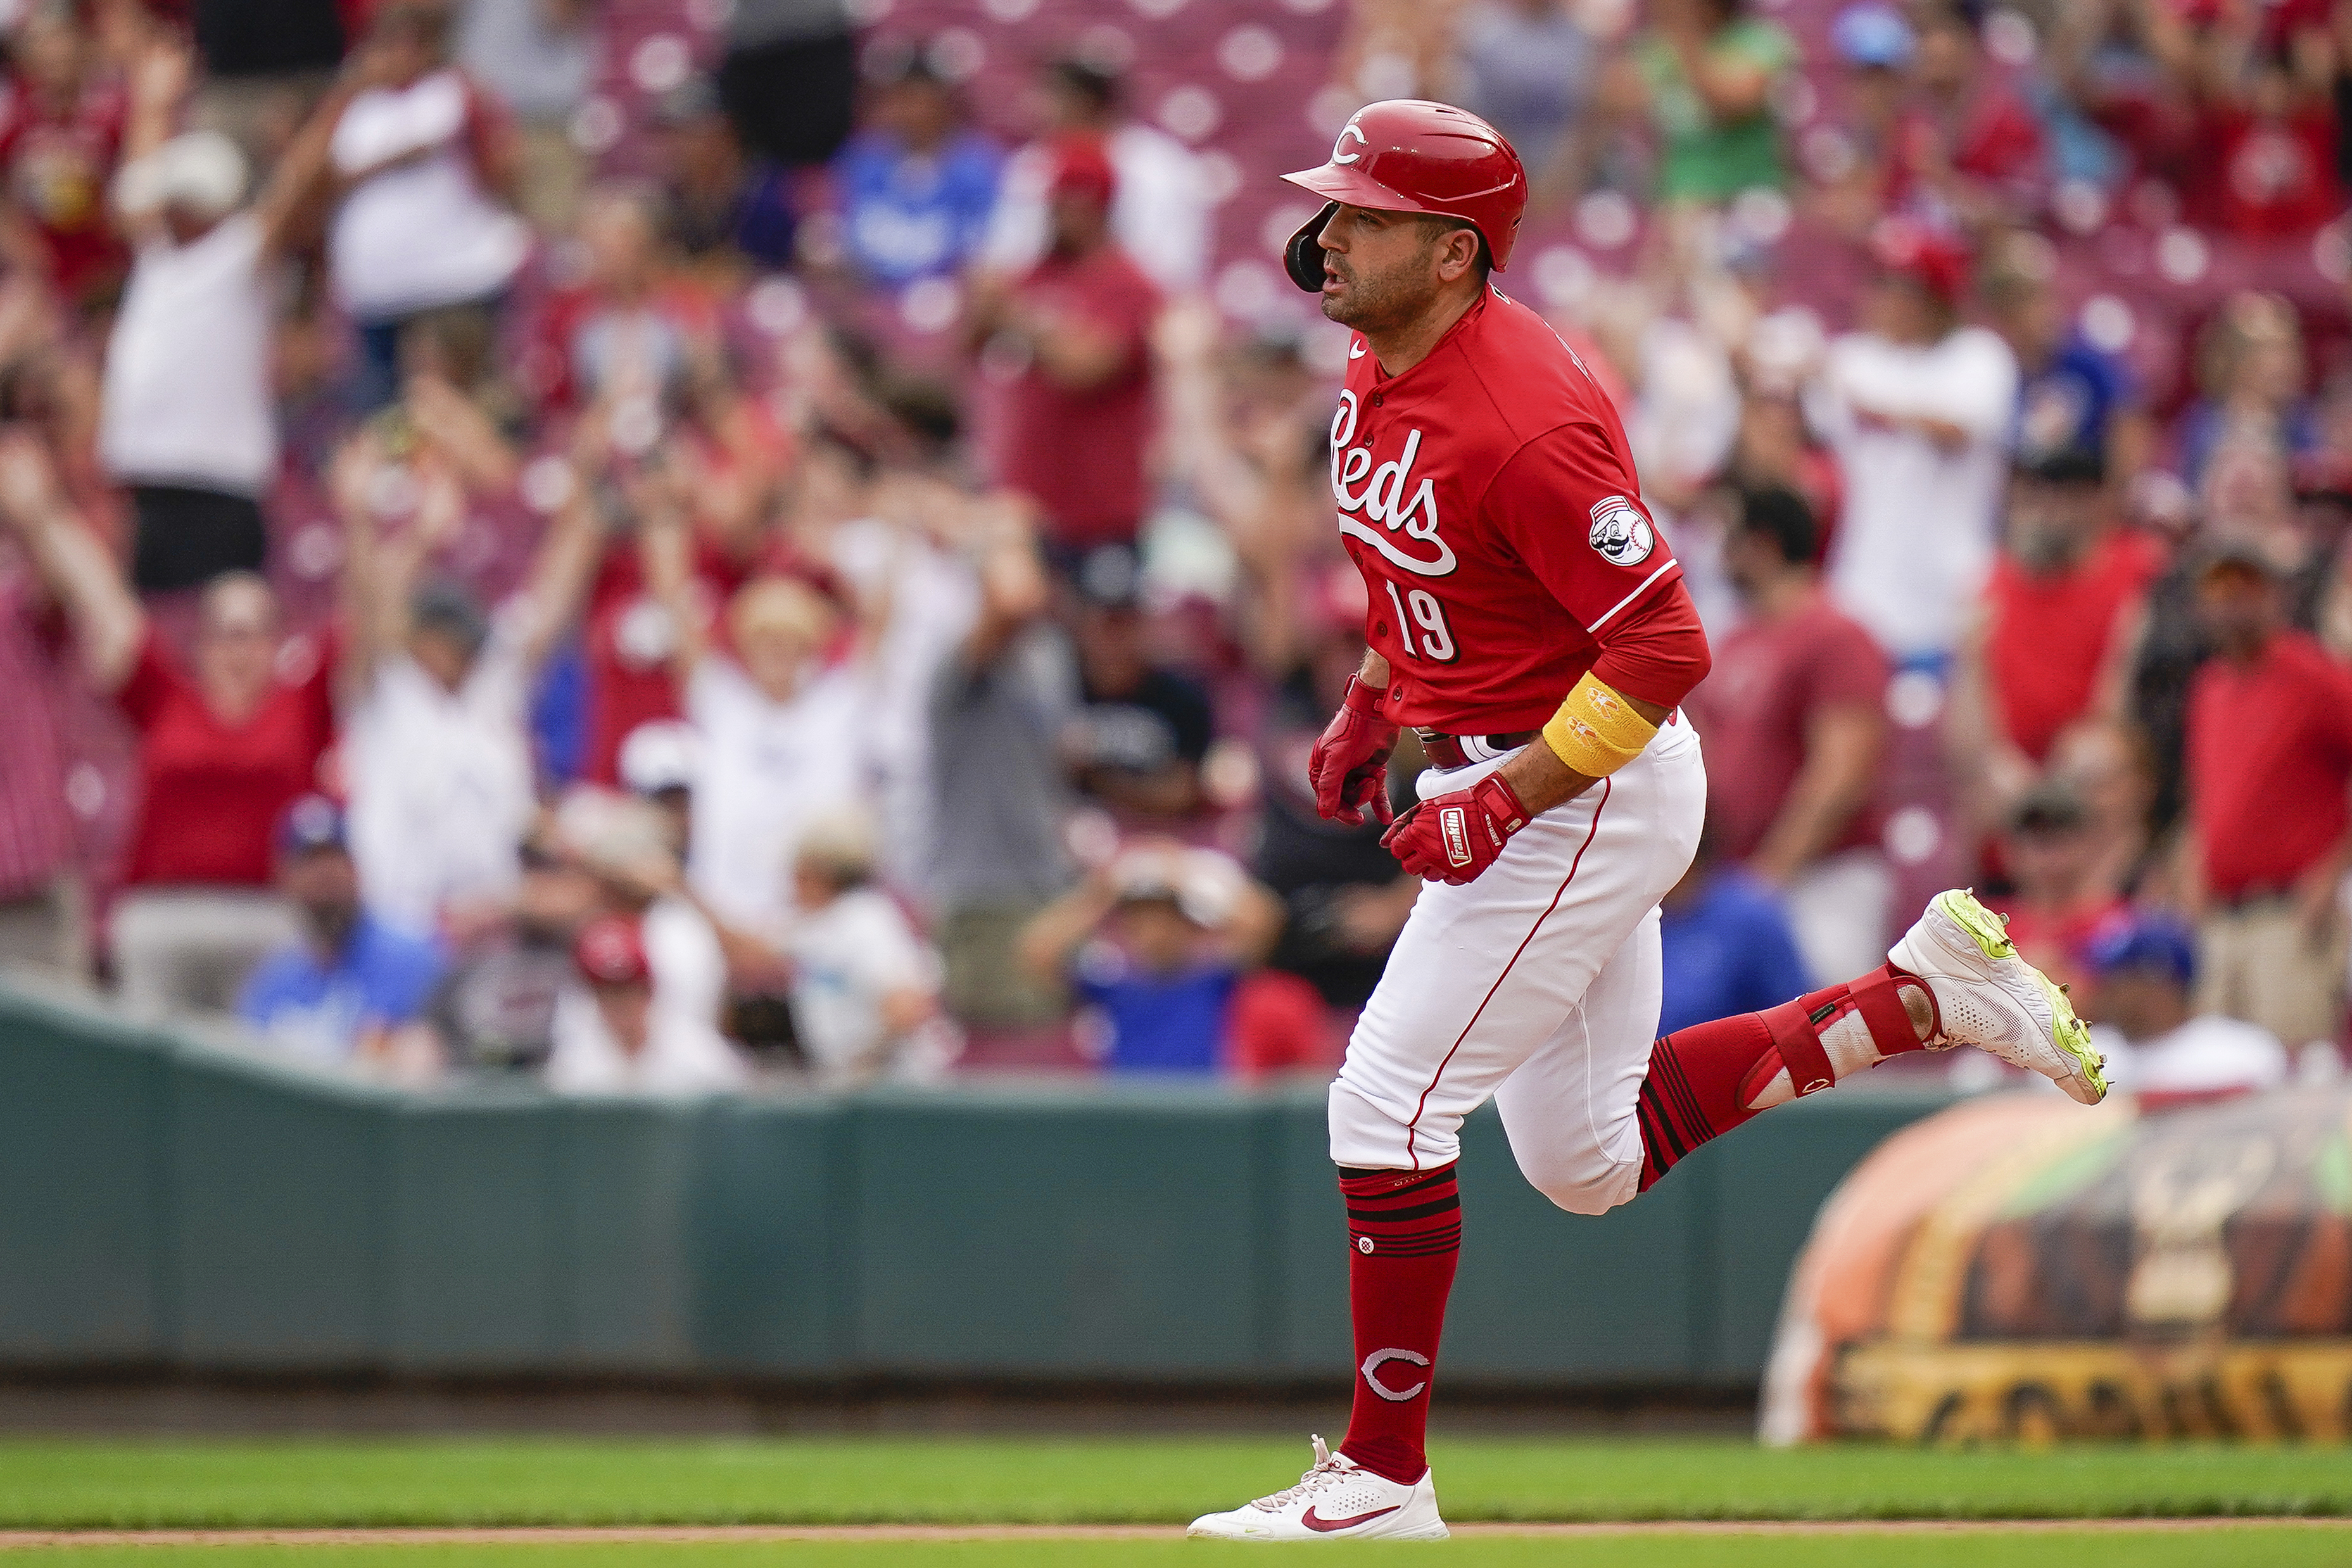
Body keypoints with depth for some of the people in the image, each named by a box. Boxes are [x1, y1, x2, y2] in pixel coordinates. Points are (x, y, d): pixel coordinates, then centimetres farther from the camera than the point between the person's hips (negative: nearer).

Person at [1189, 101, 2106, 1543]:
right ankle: (1923, 995, 21)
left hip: (1588, 791, -10)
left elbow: (1665, 648, -27)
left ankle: (1383, 1478, 0)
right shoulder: (1382, 374, 3)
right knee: (1588, 1162, 15)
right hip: (1498, 775, 10)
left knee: (1389, 1103, -10)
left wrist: (1504, 802, -27)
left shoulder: (1526, 420, -27)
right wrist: (1374, 706, 11)